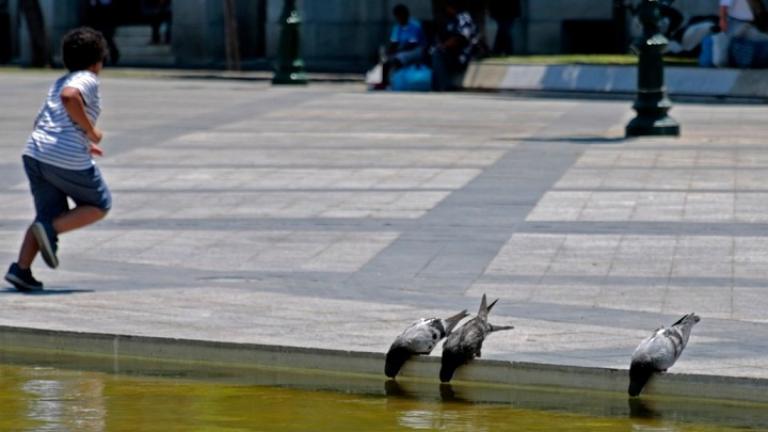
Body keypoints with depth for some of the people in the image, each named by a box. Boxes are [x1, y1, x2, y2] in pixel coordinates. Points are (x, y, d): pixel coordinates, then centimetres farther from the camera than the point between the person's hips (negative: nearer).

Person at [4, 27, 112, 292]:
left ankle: (20, 269, 0)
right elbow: (69, 97, -24)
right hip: (68, 159, -7)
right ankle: (50, 230, -9)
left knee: (50, 214, 16)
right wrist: (91, 131, -14)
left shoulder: (59, 83, 24)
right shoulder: (88, 80, -1)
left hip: (35, 152, 7)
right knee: (99, 205, 12)